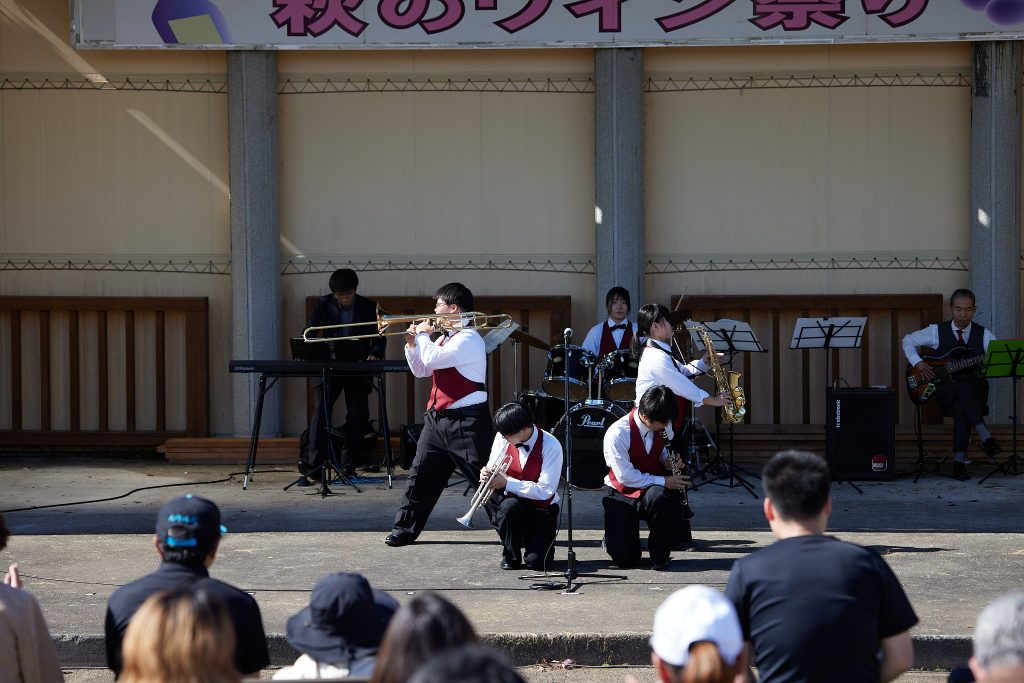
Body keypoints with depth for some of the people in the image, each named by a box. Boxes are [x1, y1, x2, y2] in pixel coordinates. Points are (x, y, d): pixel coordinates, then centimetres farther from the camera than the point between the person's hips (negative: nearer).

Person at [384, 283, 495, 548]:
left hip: (465, 421, -9)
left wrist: (423, 334, -7)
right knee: (421, 475, 9)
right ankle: (404, 530, 15)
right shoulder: (445, 338, 16)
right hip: (437, 418, 9)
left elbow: (433, 359, -24)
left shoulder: (468, 339, -14)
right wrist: (412, 343, 8)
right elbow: (421, 370, 22)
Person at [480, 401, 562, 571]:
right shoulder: (502, 438, -8)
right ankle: (510, 555, -8)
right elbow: (493, 469, 5)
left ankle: (543, 542, 18)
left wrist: (506, 482, -26)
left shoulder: (551, 446, -20)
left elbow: (545, 491, -23)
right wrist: (487, 475, -21)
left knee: (535, 561, -21)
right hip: (513, 501, 3)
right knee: (508, 505, -35)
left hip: (541, 508, -3)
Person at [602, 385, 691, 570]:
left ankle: (660, 554, -13)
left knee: (658, 497, -38)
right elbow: (626, 477, -22)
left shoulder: (663, 425, -9)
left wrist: (670, 462, -12)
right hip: (623, 492, -3)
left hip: (655, 489, 3)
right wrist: (664, 481, -24)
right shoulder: (617, 434, -25)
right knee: (624, 559, -12)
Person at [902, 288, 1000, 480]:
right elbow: (908, 341, 16)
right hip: (945, 390, 0)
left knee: (961, 405, -36)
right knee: (962, 390, -37)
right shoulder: (937, 331, 7)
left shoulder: (984, 335, 7)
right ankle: (986, 437, -47)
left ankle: (959, 459, -40)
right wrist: (917, 362, 1)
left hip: (975, 390, 0)